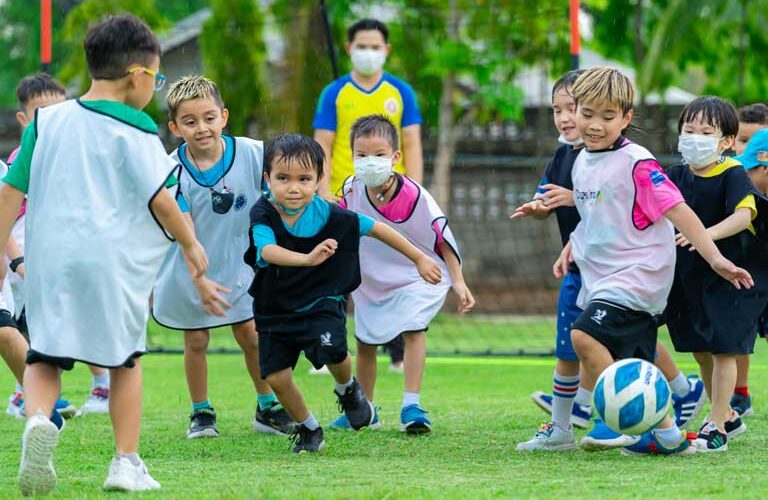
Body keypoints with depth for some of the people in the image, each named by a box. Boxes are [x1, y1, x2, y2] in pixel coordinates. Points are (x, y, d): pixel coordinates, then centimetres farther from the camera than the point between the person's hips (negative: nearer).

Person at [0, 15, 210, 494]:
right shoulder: (134, 129, -5)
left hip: (49, 257, 3)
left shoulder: (47, 121, 9)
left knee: (44, 356, 7)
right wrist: (191, 243, 10)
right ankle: (127, 462, 13)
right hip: (113, 258, -3)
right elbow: (161, 199, -5)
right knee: (126, 360, 13)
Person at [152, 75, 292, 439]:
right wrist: (201, 281, -35)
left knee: (250, 334, 2)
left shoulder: (252, 154, -16)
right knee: (196, 341, 7)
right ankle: (201, 413, 24)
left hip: (238, 262, 1)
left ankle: (268, 408, 19)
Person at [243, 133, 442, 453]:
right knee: (275, 376, -4)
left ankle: (347, 389, 10)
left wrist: (419, 259, 2)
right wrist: (308, 259, -59)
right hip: (275, 310, 2)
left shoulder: (329, 215, -17)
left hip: (321, 303, -2)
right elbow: (267, 250, -40)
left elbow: (377, 229, -4)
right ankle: (308, 429, 24)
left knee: (333, 351, -27)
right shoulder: (263, 215, -19)